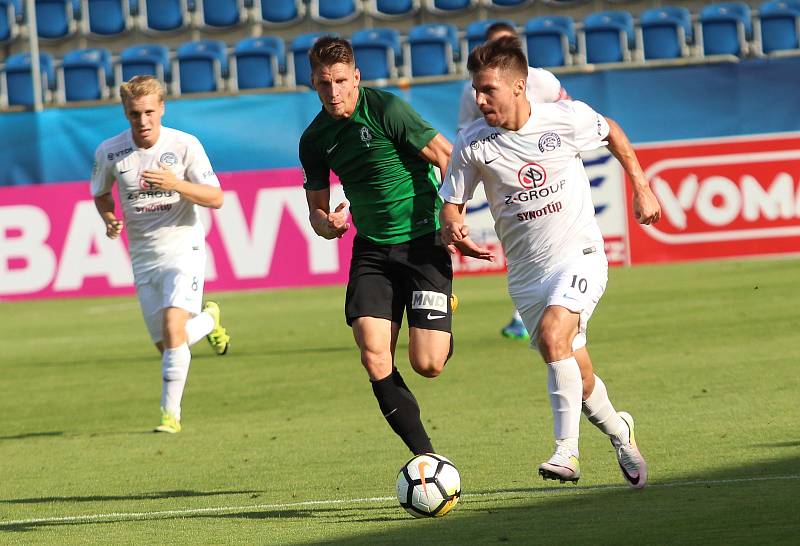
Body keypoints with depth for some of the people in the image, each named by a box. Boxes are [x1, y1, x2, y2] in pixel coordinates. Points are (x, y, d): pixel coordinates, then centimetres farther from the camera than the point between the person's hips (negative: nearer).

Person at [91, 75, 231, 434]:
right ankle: (208, 319, 39)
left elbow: (216, 198, -9)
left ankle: (171, 414, -17)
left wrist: (176, 184, -26)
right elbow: (101, 195, 16)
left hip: (183, 247, -4)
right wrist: (109, 220, -6)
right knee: (166, 346, 6)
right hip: (143, 257, 4)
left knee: (173, 325, -24)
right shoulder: (109, 152, -3)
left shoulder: (185, 145, -10)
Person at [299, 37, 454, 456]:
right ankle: (425, 456, -4)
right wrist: (328, 224, -8)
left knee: (426, 363, -11)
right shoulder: (315, 139, 5)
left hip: (423, 239, -5)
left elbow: (449, 159, -9)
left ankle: (441, 327, 28)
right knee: (374, 355, -14)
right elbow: (317, 209, 15)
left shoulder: (386, 110, -12)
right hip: (372, 247, 5)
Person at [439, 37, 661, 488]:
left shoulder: (568, 118, -10)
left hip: (580, 255, -3)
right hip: (526, 272, 3)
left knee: (553, 335, -29)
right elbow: (451, 206, 1)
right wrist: (455, 231, -21)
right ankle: (619, 434, 35)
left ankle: (567, 452, -28)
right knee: (577, 375, 5)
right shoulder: (472, 144, -7)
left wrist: (642, 189, 12)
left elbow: (612, 133, 12)